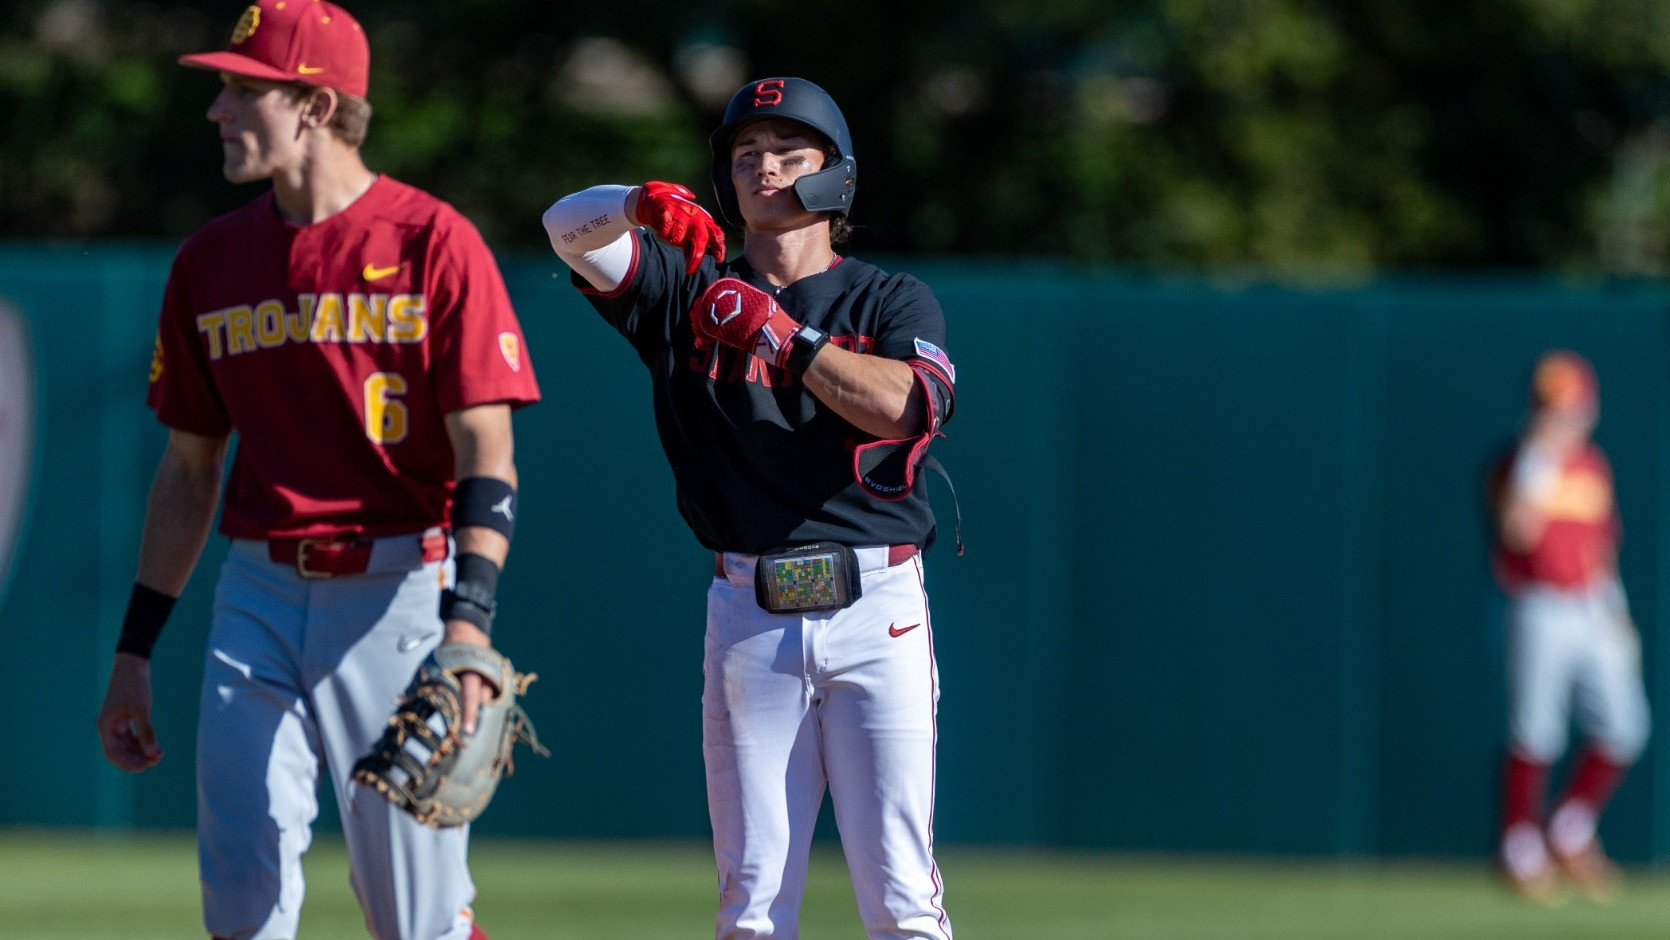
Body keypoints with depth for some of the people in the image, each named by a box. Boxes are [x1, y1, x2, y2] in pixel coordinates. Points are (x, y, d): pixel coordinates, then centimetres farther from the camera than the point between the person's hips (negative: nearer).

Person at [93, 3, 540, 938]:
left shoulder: (434, 242, -5)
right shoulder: (210, 261, 12)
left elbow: (487, 456, -10)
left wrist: (469, 622, -23)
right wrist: (135, 650, 14)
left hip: (399, 595, -5)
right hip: (260, 597, 5)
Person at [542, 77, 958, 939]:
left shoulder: (891, 301, 8)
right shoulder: (689, 288, 13)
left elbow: (902, 405, -12)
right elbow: (569, 226, -2)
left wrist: (780, 334, -16)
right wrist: (647, 204, -23)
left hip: (875, 609, -2)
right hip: (750, 617, 2)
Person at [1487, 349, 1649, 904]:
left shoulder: (1593, 465, 14)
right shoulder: (1522, 466, -5)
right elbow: (1518, 530, -23)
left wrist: (1615, 610, 14)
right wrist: (1540, 460, -25)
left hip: (1594, 613, 6)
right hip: (1540, 611, -6)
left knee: (1624, 728, 1)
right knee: (1535, 734, -7)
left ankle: (1572, 833, 17)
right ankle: (1521, 849, 5)